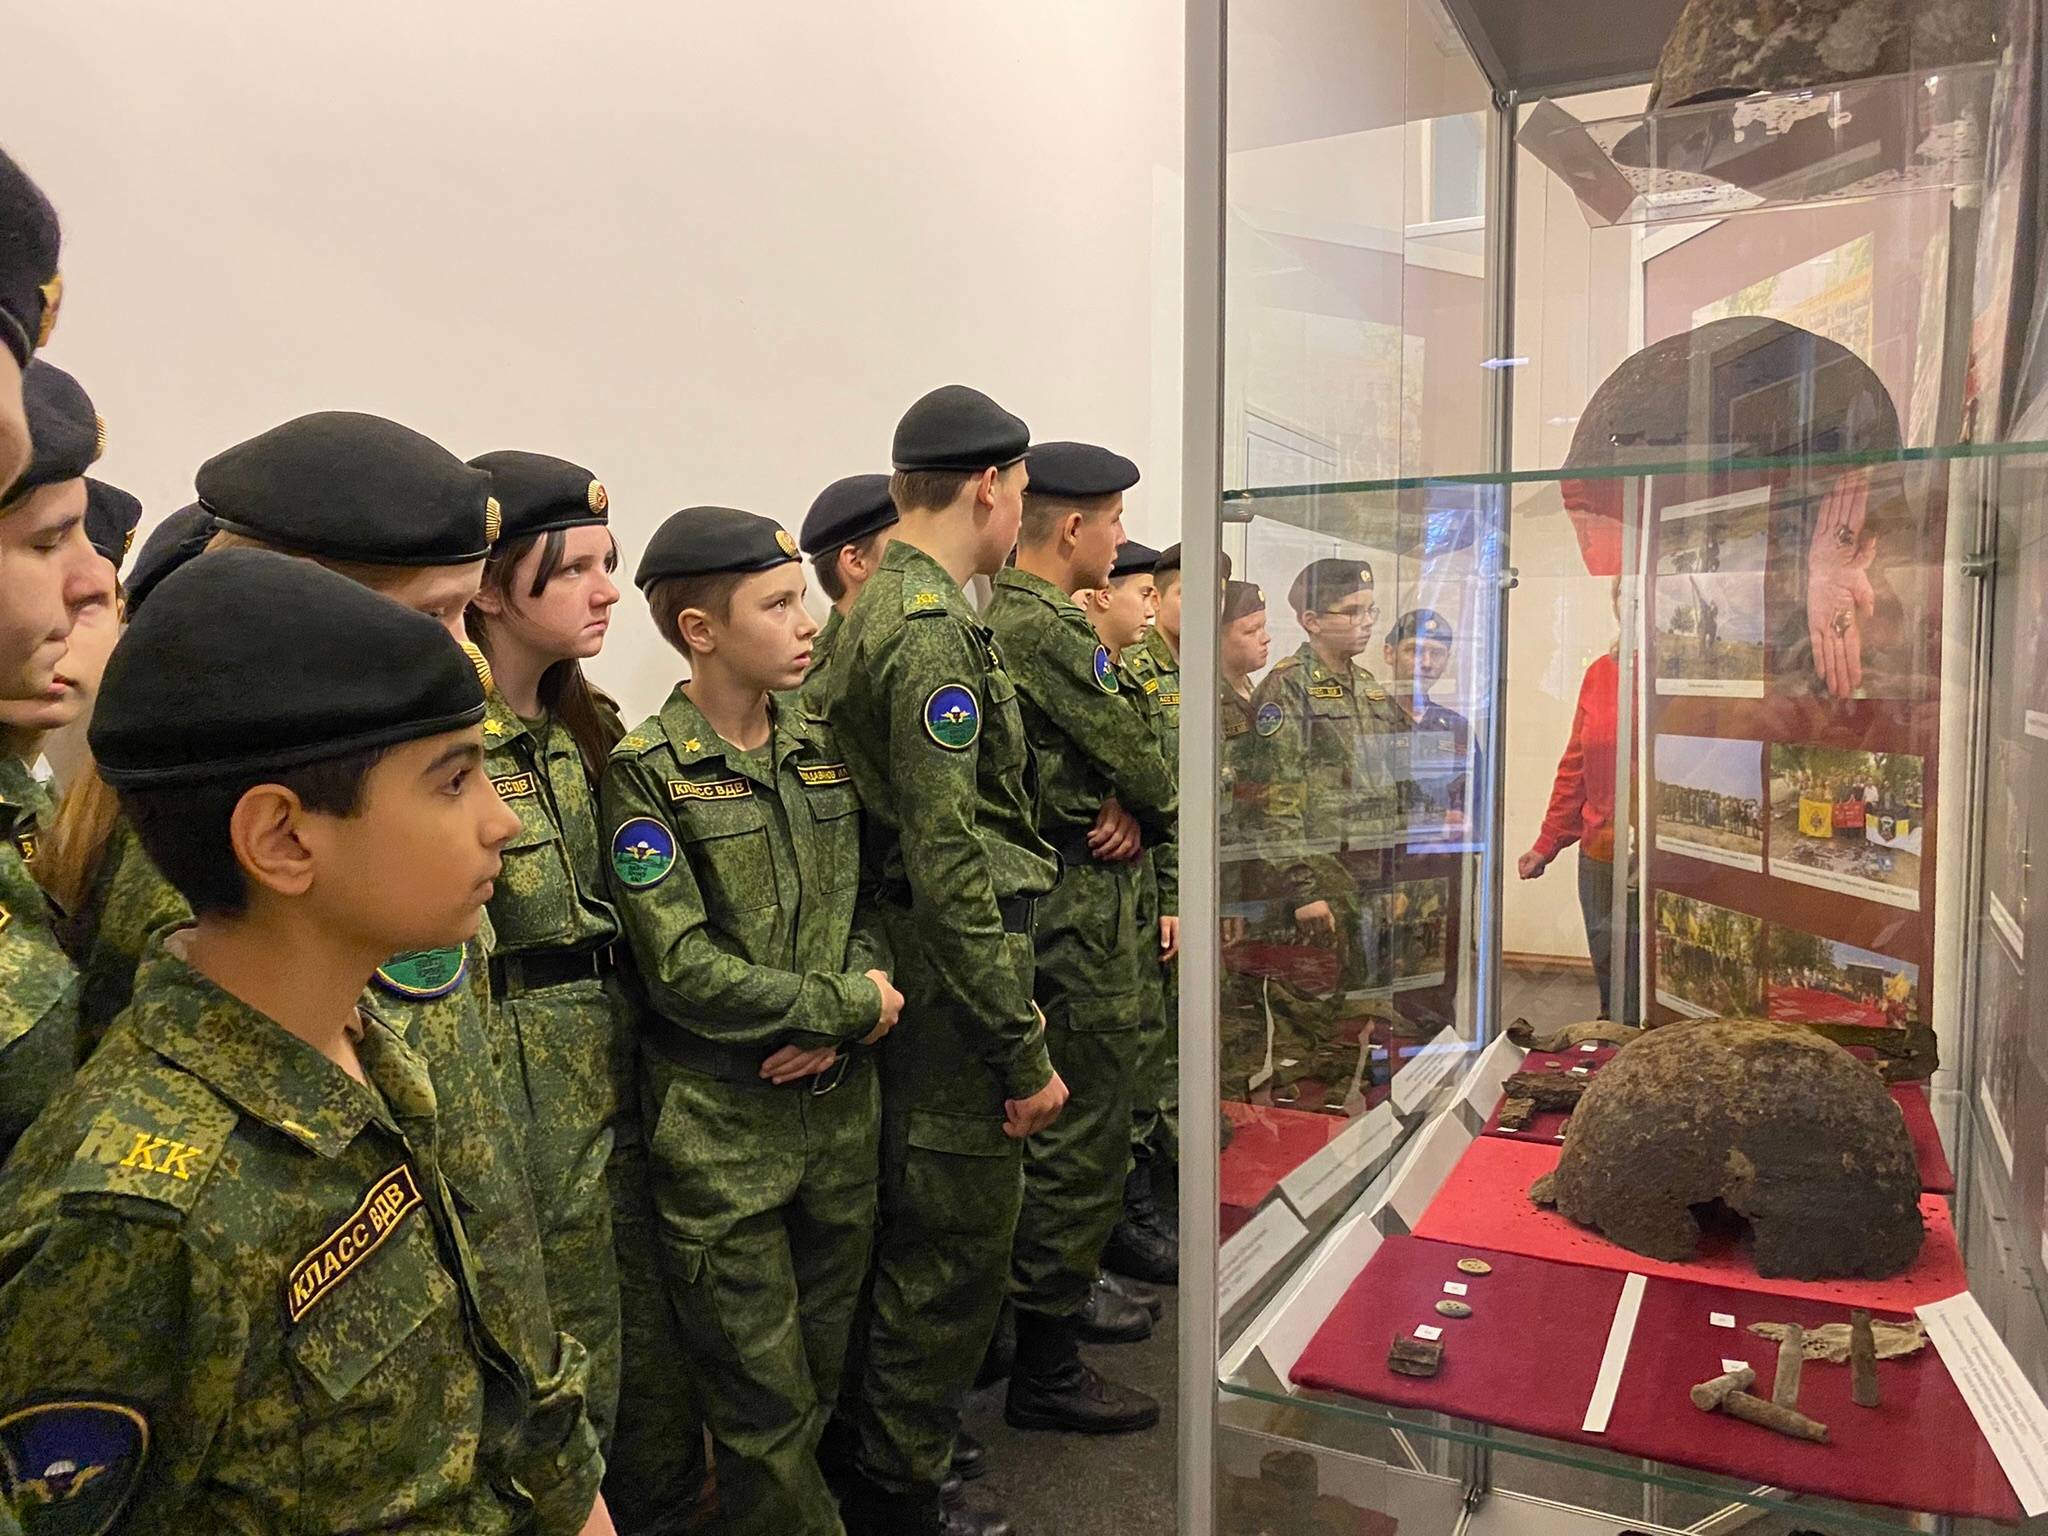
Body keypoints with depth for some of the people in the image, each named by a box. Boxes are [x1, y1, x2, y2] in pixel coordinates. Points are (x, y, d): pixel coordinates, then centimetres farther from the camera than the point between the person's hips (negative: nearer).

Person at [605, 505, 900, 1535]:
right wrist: (855, 1006, -13)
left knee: (826, 1372, 19)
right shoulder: (645, 772, -12)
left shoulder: (823, 744, 6)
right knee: (765, 1401, 8)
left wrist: (845, 1017, -10)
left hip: (842, 1100, 5)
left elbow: (866, 904, 9)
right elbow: (684, 969, -17)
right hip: (722, 1127, -5)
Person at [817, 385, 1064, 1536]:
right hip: (954, 979, -10)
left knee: (924, 1237, 22)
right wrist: (1025, 1051, -19)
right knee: (955, 1255, 4)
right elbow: (951, 862, -24)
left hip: (919, 972, 10)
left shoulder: (881, 611, 13)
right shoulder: (934, 628, -19)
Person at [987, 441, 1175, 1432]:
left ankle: (1066, 1297, 40)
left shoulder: (1001, 617, 13)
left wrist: (1126, 810, -8)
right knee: (1081, 1140, -1)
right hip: (1079, 917, -11)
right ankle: (1046, 1369, 11)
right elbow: (1136, 755, -16)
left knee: (1069, 1133, 23)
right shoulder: (1047, 627, -19)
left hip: (1059, 910, 11)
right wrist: (1154, 810, 4)